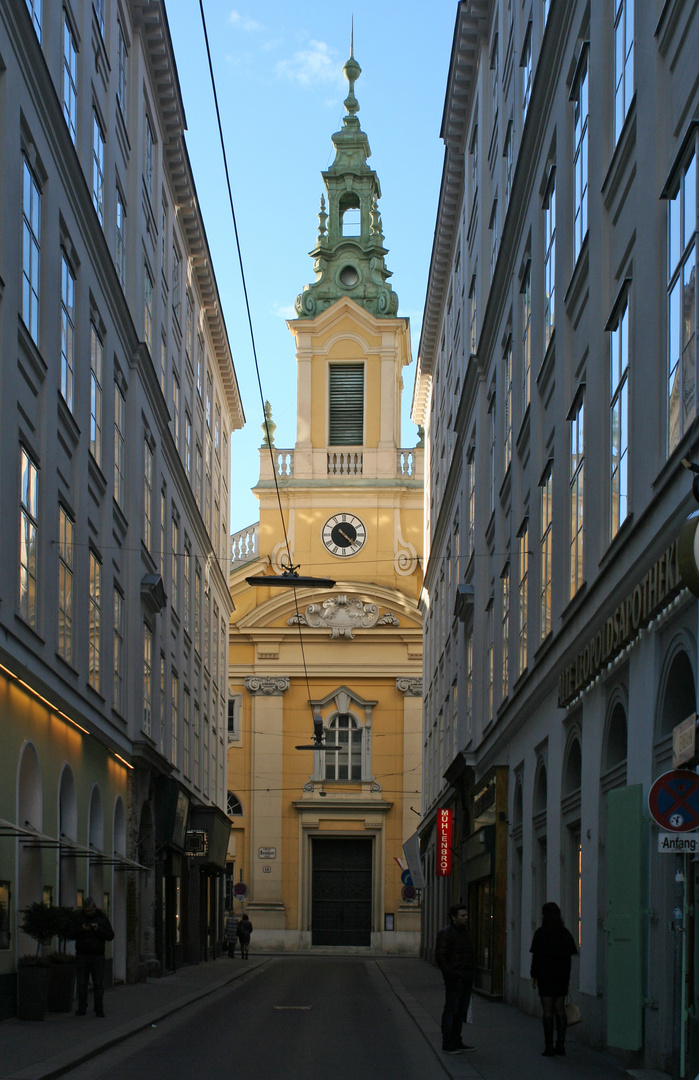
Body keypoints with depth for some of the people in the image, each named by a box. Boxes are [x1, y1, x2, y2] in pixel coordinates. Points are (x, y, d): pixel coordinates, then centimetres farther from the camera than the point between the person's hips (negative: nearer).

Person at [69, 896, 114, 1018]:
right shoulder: (77, 917, 8)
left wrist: (98, 929, -14)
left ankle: (99, 1009, 1)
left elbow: (110, 936, 1)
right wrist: (81, 929, -15)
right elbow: (70, 933, 2)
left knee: (98, 984, -3)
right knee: (82, 983, 2)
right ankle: (81, 1008, 8)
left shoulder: (102, 918, 6)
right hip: (82, 955, 1)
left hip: (97, 956, -1)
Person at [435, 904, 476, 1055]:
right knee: (451, 1011, -4)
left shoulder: (465, 932, 16)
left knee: (461, 1012, 13)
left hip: (467, 979, 8)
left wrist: (471, 973, 14)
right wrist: (452, 974, -19)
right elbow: (440, 957, -15)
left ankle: (457, 1043, 22)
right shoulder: (446, 934, -10)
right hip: (455, 980, -8)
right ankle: (447, 1045, 1)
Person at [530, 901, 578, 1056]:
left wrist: (533, 976, -1)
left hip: (545, 975, -4)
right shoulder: (565, 933, 6)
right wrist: (567, 974, 14)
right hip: (562, 976, 4)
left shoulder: (540, 933, -8)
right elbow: (569, 955, 8)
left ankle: (549, 1046, -3)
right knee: (560, 1009, 10)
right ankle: (560, 1044, 11)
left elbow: (536, 956, -8)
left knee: (548, 1011, -2)